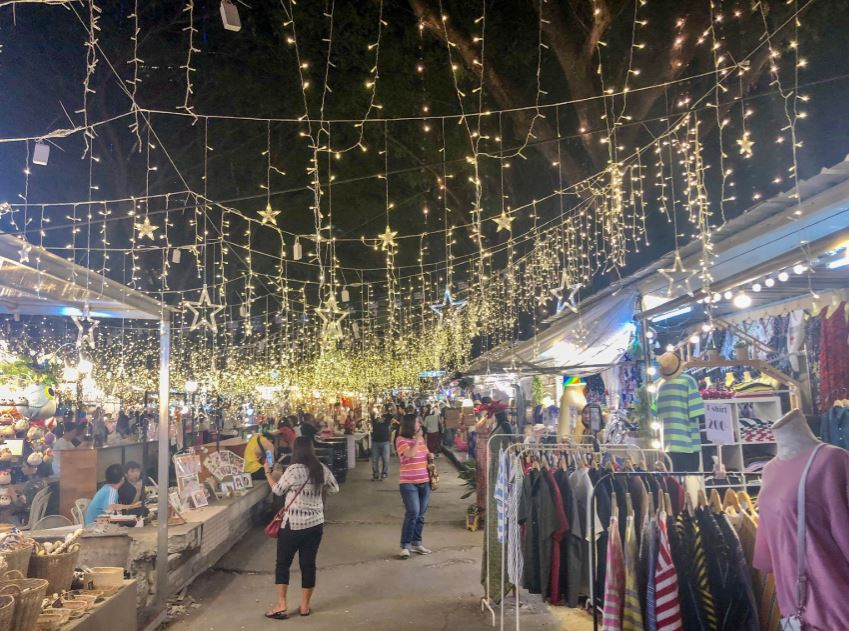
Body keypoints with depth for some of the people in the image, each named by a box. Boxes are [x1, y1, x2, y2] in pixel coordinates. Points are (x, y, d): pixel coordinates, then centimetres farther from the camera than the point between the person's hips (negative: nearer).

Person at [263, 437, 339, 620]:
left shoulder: (294, 470, -16)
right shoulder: (322, 469, -1)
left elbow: (277, 490, -2)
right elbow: (335, 489, 13)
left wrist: (267, 472, 9)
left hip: (293, 525, -4)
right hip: (316, 524, 5)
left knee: (283, 563, 10)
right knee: (308, 564, 11)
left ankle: (281, 606, 10)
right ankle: (305, 605, 19)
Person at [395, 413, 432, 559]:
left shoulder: (421, 439, 11)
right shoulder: (401, 440, -9)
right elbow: (410, 454, -24)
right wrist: (417, 438, -17)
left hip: (424, 482, 7)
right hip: (409, 483, -6)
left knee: (420, 515, 10)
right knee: (412, 513, -14)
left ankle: (416, 543, 22)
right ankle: (405, 546, -4)